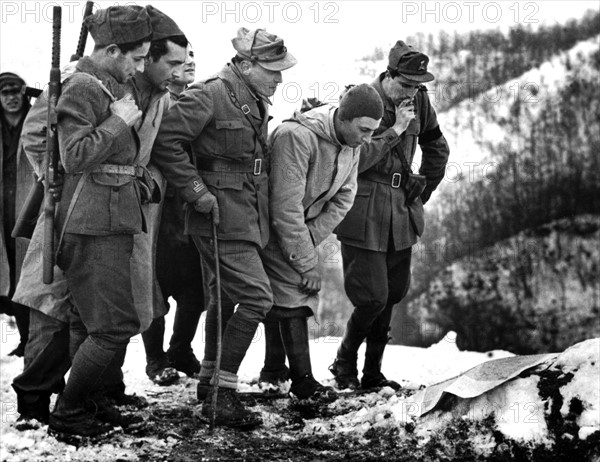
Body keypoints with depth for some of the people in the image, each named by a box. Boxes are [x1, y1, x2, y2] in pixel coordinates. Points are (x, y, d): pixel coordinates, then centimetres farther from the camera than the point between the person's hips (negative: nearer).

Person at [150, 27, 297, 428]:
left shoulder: (256, 102, 13)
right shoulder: (210, 96, -16)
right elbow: (165, 141, -21)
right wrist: (196, 190, -20)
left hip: (248, 217, 10)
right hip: (222, 215, -10)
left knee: (224, 298, 17)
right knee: (256, 297, -14)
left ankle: (210, 381, 31)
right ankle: (223, 393, -7)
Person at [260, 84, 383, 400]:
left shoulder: (352, 143, -7)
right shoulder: (296, 136, -32)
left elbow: (343, 199, -3)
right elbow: (286, 208, -31)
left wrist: (311, 239, -15)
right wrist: (306, 261, -27)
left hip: (303, 225, 8)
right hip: (272, 227, -8)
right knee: (293, 292, -14)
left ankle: (274, 368, 27)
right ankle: (302, 381, -10)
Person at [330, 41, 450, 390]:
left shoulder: (419, 102, 5)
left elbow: (437, 149, 21)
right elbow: (354, 160, -21)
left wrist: (422, 193, 16)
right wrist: (395, 129, -20)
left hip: (402, 213, 6)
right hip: (365, 215, -6)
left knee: (392, 293, 9)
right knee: (372, 297, -8)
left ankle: (372, 373, 21)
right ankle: (345, 361, 17)